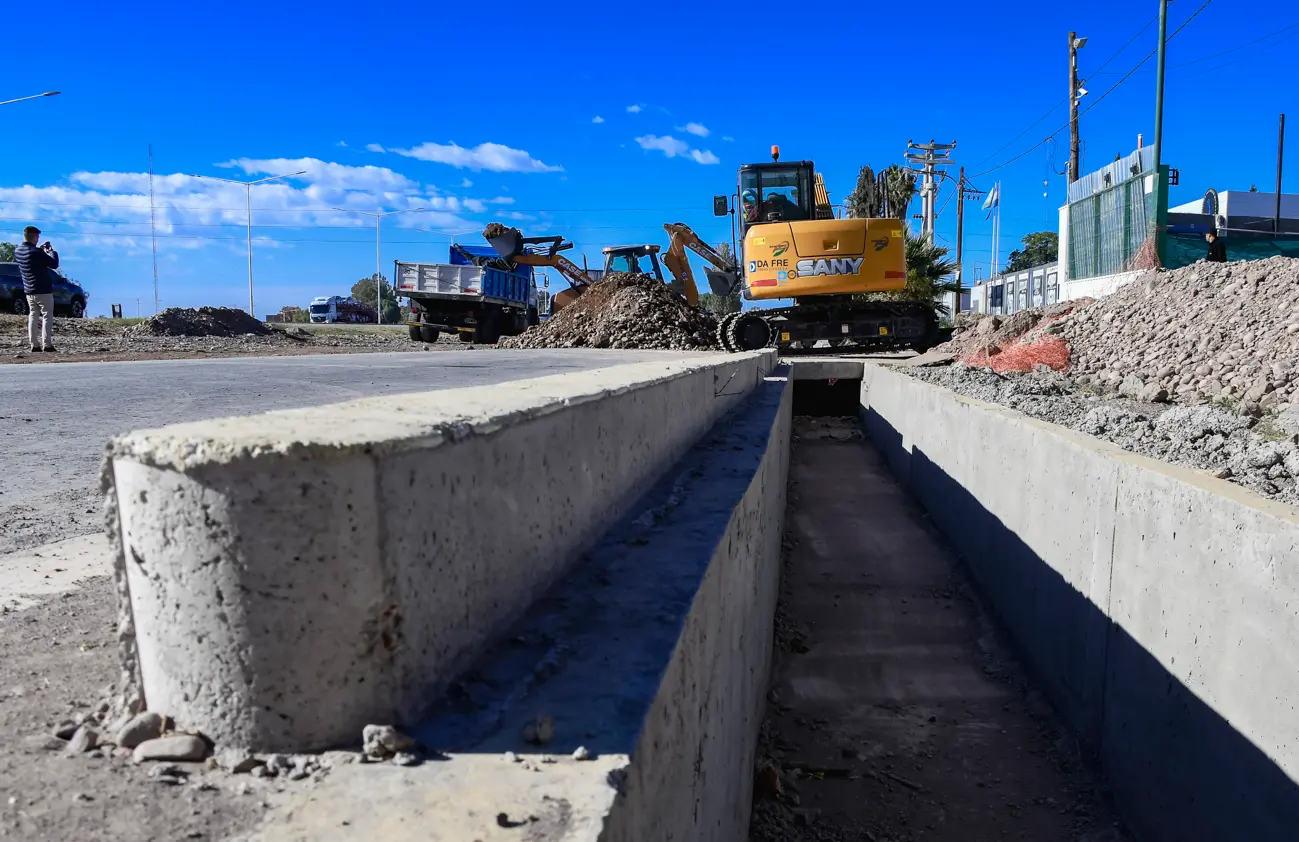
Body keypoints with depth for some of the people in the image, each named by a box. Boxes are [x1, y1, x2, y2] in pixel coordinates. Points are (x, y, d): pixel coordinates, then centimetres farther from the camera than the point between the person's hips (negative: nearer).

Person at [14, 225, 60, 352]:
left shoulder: (17, 251, 3)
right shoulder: (37, 252, -20)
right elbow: (54, 264, -14)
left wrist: (42, 249, 13)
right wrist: (51, 250, 0)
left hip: (28, 290, 7)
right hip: (43, 290, -7)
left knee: (33, 316, 11)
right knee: (47, 316, 0)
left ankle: (34, 345, 9)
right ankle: (46, 345, -5)